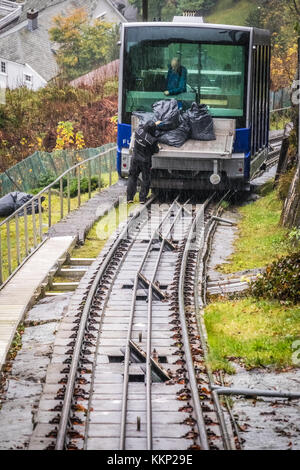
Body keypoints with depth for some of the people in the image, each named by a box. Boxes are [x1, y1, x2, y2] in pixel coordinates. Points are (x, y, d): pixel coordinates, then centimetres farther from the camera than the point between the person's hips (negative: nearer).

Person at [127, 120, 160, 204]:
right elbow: (155, 151, -8)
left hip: (135, 159, 4)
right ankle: (142, 198, 12)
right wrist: (157, 147, 15)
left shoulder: (139, 131, -13)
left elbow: (143, 127, 12)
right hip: (145, 161, -4)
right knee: (145, 180, 12)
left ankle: (130, 198, 13)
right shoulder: (152, 140, -24)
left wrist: (155, 124, 21)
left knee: (132, 178, 15)